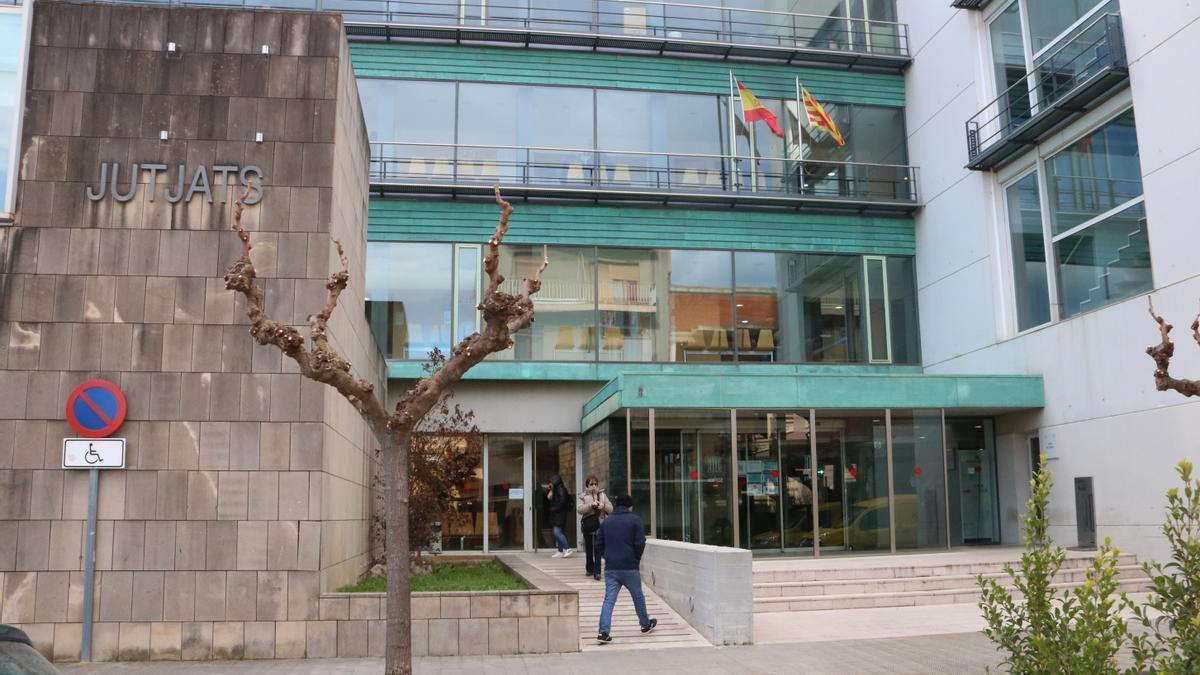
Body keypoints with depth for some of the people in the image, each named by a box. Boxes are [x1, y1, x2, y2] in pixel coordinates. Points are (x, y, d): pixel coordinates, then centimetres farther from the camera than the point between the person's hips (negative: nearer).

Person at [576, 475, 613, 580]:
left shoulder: (602, 495, 10)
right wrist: (591, 505, -19)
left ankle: (597, 571, -11)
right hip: (588, 525, 1)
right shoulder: (583, 496, 4)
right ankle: (590, 569, 25)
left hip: (600, 525, 0)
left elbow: (611, 509, 8)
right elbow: (579, 509, -9)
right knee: (589, 548, 10)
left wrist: (604, 506, -13)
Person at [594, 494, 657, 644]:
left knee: (609, 599, 0)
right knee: (638, 596, 16)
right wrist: (636, 559, 8)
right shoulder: (635, 520, -2)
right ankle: (645, 624, 32)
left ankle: (603, 632, -11)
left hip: (610, 568, 3)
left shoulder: (606, 521, 10)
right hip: (630, 568, -3)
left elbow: (599, 545, 9)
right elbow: (640, 543, -8)